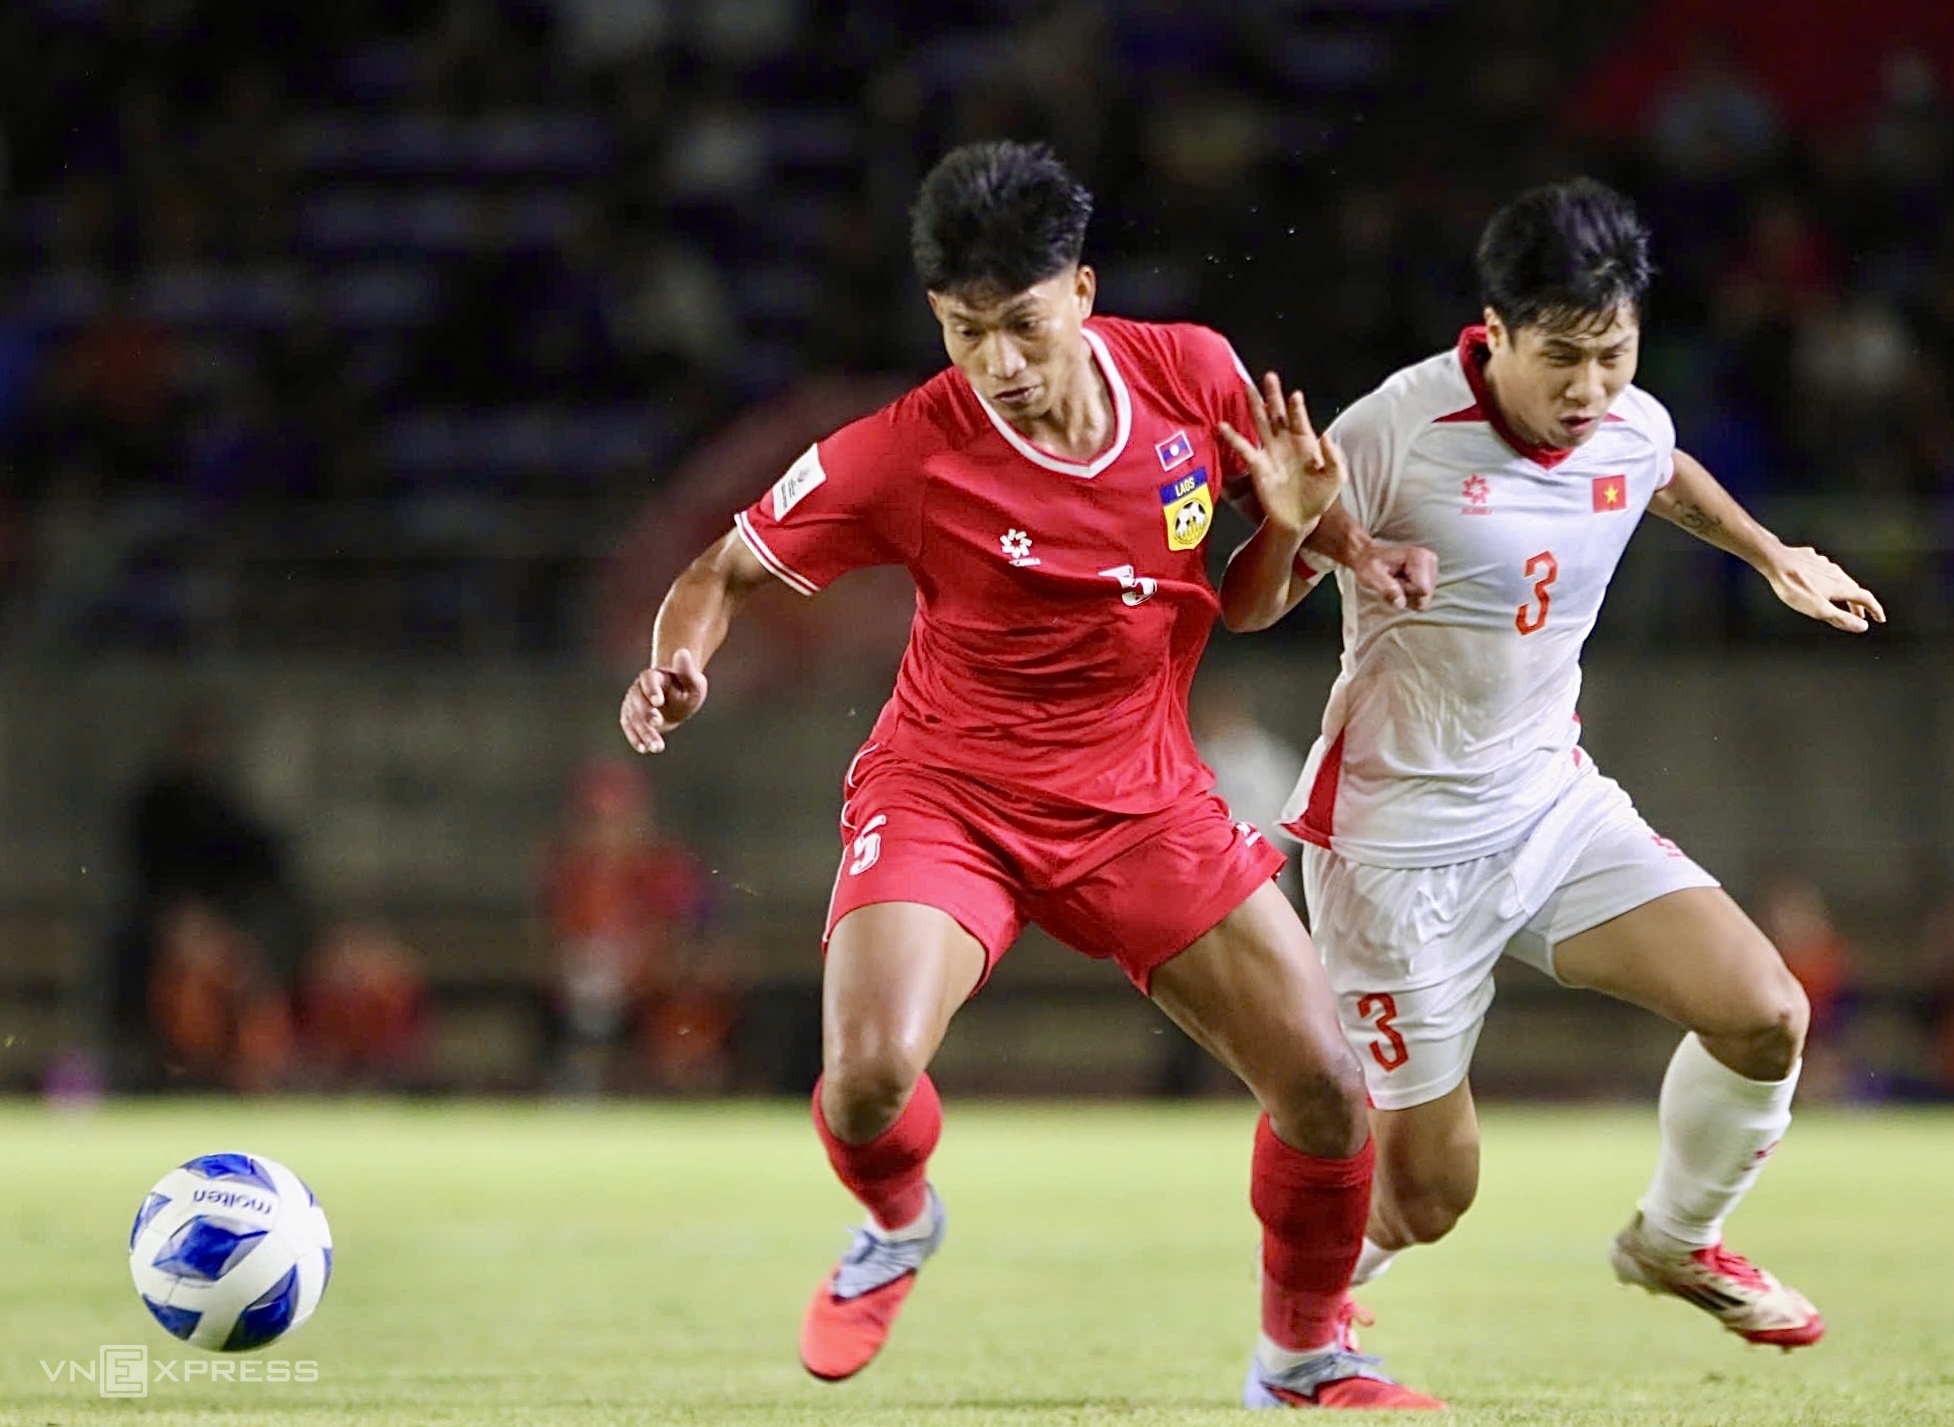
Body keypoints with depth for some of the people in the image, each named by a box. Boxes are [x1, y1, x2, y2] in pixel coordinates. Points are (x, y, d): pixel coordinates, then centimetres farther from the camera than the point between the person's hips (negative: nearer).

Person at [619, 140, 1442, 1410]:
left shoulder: (1191, 372, -9)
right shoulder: (905, 452, -18)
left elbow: (1277, 521, 9)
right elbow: (730, 567, -7)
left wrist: (1308, 520, -14)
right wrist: (678, 666, -28)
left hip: (1145, 803, 3)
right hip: (950, 793, -3)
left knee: (1328, 1092, -6)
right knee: (870, 1075, -27)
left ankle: (1304, 1354, 22)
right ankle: (898, 1229, 12)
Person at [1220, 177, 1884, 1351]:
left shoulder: (1633, 428, -3)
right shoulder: (1396, 435, -22)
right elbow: (1247, 608, -16)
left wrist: (1775, 557, 26)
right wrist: (1292, 524, -35)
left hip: (1555, 803, 5)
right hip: (1400, 843, -5)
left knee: (1765, 1018, -12)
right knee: (1427, 1196, -3)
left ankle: (1676, 1242, 18)